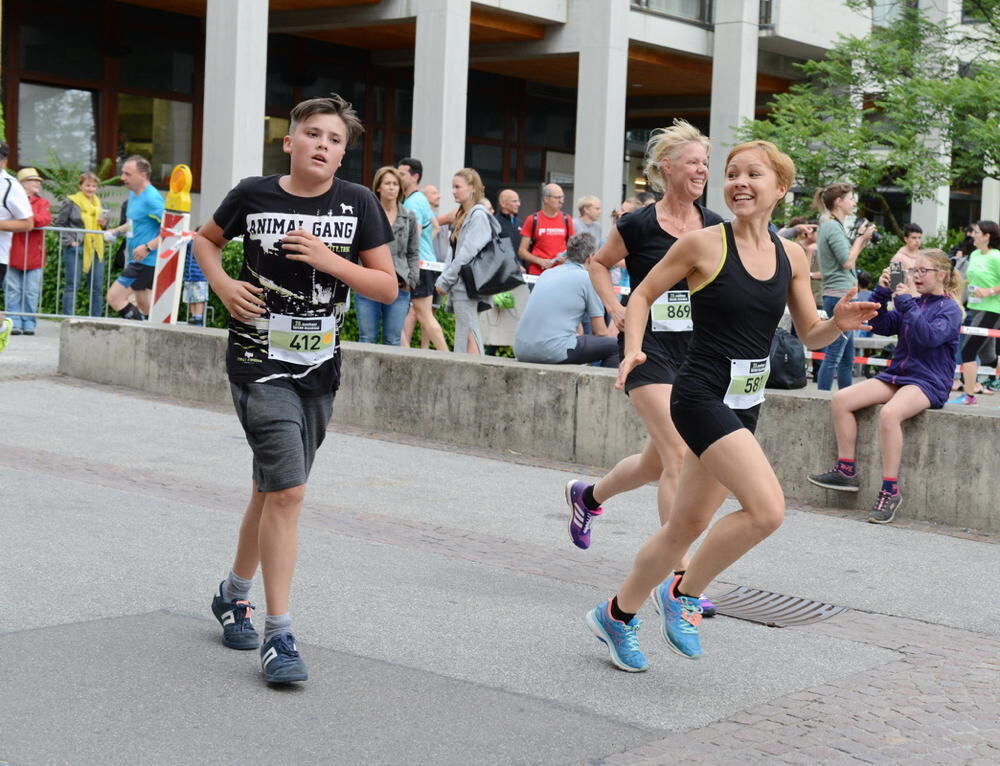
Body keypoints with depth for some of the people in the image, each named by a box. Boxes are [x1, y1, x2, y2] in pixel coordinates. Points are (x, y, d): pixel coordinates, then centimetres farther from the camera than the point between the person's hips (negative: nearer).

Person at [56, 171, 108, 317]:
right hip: (76, 249, -5)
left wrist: (104, 223, 1)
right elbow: (60, 223, -2)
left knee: (97, 287, 7)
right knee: (72, 286, -2)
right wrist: (69, 241, -12)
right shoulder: (71, 202, -2)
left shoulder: (99, 203, 14)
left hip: (96, 249, 5)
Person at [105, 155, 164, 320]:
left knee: (114, 297, -12)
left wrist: (148, 247, -28)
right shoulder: (133, 194, 11)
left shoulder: (151, 198, -18)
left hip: (147, 261, -10)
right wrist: (116, 231, 13)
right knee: (144, 306, 18)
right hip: (138, 261, 10)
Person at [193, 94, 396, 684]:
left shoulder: (358, 204, -2)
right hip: (261, 364, -3)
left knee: (272, 490, 16)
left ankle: (235, 594, 39)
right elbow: (206, 240, 14)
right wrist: (223, 284, -5)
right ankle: (279, 634, -6)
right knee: (289, 491, -14)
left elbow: (388, 287, -3)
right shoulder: (253, 196, -5)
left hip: (319, 369, 4)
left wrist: (329, 259, -17)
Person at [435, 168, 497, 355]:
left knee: (467, 335, -10)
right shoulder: (463, 215, 18)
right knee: (470, 334, 9)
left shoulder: (478, 216, -10)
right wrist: (444, 280, 8)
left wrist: (445, 281, -11)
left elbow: (467, 254, -16)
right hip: (460, 285, 9)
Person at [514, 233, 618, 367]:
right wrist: (613, 331, 30)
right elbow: (600, 333, 5)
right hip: (553, 352, -7)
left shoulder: (547, 273, 20)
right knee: (613, 346, 9)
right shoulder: (587, 278, 2)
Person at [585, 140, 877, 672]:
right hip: (702, 396, -6)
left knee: (688, 525, 13)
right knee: (767, 508, -20)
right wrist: (633, 350, -14)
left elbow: (809, 334, 13)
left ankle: (617, 614, 31)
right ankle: (683, 593, 1)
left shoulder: (792, 257, 6)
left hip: (744, 405, 6)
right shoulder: (704, 243, -9)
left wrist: (838, 323, -8)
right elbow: (643, 294, 1)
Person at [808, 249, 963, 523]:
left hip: (929, 382, -7)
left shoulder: (950, 309, -4)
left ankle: (890, 490, -29)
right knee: (842, 399, -12)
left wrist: (907, 303, -19)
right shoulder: (913, 302, 16)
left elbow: (930, 336, -22)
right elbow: (882, 326, 10)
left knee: (889, 413, -37)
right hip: (896, 374, 7)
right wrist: (882, 294, -2)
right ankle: (846, 471, -7)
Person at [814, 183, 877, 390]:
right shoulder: (833, 227, -12)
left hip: (840, 296, 11)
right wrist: (861, 238, -6)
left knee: (847, 357, 13)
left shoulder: (832, 226, 18)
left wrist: (861, 242, 10)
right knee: (834, 355, -10)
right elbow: (847, 262, -17)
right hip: (839, 295, -11)